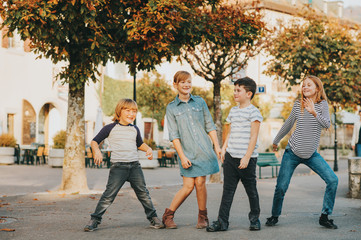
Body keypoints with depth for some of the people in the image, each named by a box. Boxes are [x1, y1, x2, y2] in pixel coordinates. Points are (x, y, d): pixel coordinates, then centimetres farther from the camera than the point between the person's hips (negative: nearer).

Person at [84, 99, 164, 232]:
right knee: (109, 194, -8)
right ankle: (94, 220, 0)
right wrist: (97, 151, -14)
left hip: (134, 166, 4)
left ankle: (153, 218, 17)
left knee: (143, 193, 6)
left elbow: (140, 144, 32)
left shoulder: (135, 129, 15)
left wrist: (148, 149, 12)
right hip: (118, 167, -4)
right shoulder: (110, 128, 1)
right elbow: (94, 141, 5)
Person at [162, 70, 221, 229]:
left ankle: (203, 217, 15)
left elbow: (209, 126, 11)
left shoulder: (200, 102, 9)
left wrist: (217, 146, 4)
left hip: (203, 150, 2)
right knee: (188, 186, -7)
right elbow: (174, 135, -1)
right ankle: (168, 215, 10)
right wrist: (182, 156, -8)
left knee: (200, 183, -2)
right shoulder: (171, 108, 3)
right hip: (186, 151, -1)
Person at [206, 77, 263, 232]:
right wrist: (224, 149, 13)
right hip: (231, 156, 6)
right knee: (228, 190, 4)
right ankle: (222, 222, 4)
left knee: (251, 190, 6)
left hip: (247, 159, -6)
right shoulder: (233, 111, 15)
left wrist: (247, 157, -16)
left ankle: (255, 219, 22)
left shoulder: (253, 112, -7)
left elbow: (253, 137, -11)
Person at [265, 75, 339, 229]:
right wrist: (276, 141, 27)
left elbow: (327, 125, -20)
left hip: (311, 154, 0)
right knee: (281, 187, -3)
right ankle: (274, 216, 20)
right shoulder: (298, 104, 0)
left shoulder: (322, 104, -3)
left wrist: (314, 113, -37)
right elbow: (288, 124, 16)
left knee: (333, 180, -13)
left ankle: (325, 216, 0)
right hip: (292, 153, 0)